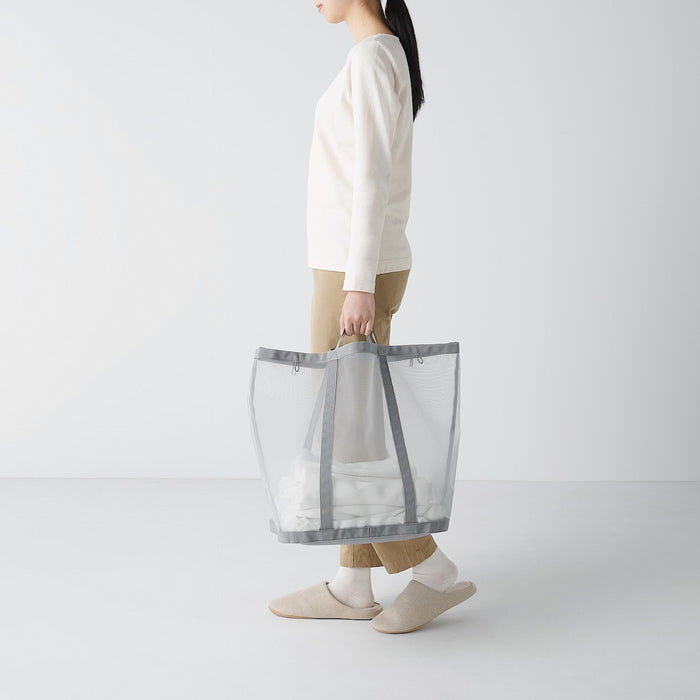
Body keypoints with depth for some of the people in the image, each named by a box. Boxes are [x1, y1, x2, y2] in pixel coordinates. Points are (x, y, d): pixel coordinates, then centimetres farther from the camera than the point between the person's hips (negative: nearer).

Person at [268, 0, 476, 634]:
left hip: (355, 268, -10)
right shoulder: (389, 58, 17)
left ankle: (434, 572, 5)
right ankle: (353, 587, 17)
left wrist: (359, 285, -23)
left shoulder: (371, 56, -14)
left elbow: (373, 179, -21)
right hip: (365, 267, 10)